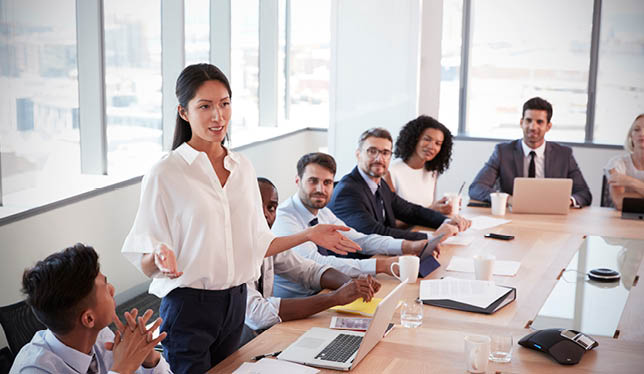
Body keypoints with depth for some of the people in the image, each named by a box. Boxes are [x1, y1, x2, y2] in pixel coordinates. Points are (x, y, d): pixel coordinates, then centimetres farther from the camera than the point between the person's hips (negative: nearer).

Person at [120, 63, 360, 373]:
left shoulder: (242, 168, 6)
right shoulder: (164, 174, -11)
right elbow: (145, 264, -11)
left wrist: (308, 235, 5)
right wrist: (160, 255, -32)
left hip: (235, 302, 5)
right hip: (188, 306, -5)